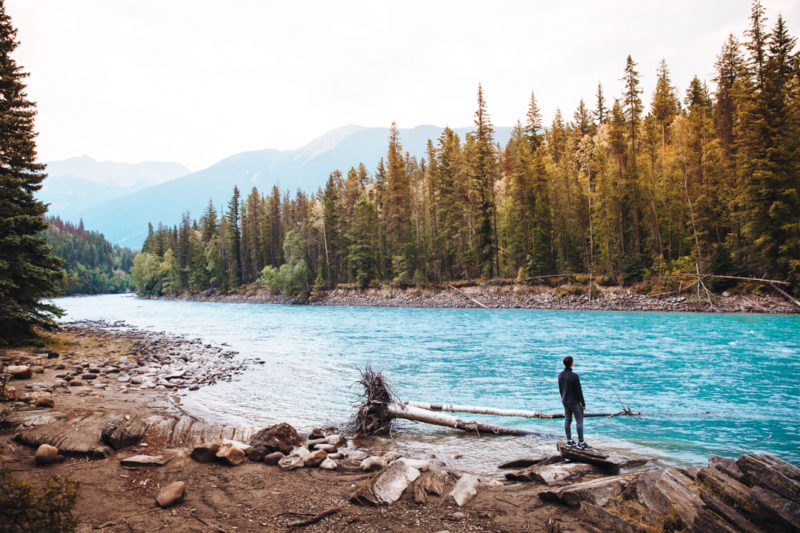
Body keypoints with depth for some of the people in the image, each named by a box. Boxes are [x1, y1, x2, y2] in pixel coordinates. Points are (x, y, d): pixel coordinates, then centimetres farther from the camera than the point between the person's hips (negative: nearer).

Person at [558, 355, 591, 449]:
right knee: (579, 421, 0)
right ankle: (581, 442, 2)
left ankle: (569, 440, 18)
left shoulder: (560, 375, 0)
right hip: (574, 402, -7)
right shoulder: (574, 376, -22)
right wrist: (583, 404, -7)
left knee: (567, 420, 12)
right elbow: (578, 391, -17)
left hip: (565, 402, 7)